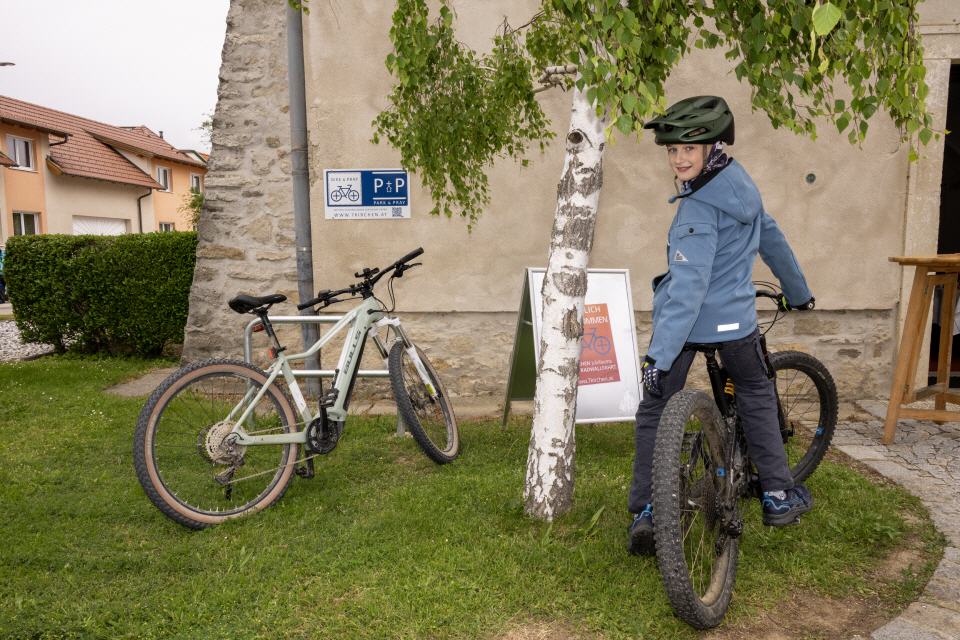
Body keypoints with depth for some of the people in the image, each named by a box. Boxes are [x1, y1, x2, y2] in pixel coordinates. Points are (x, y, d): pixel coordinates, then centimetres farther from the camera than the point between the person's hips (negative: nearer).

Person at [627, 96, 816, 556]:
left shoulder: (698, 208, -18)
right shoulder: (741, 184, 2)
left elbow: (688, 285, -27)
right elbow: (772, 239, 17)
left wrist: (659, 355, -30)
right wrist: (798, 292, 33)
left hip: (684, 320, -6)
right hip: (733, 319, 6)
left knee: (654, 410, 8)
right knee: (756, 395, 27)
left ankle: (645, 512, 6)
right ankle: (778, 496, 29)